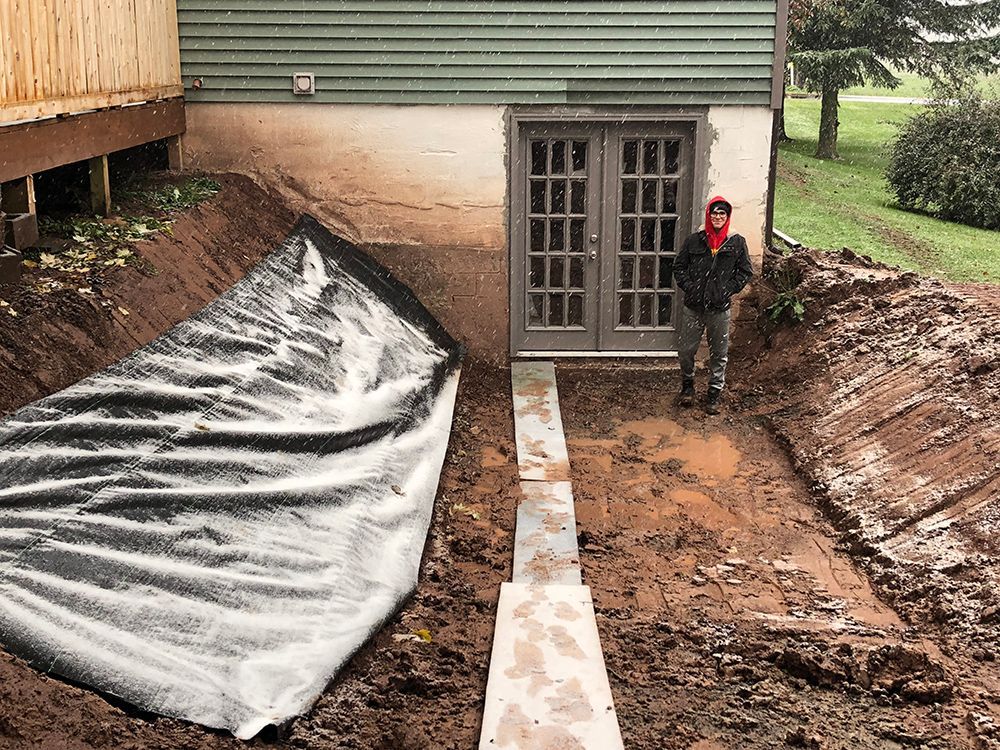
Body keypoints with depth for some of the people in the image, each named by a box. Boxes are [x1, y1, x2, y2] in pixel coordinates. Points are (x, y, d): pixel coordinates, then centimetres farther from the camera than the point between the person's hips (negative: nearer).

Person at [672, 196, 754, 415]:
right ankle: (687, 385, 29)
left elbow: (746, 272, 6)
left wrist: (728, 290, -5)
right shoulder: (694, 241, 3)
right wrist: (689, 287, -5)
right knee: (685, 350, 5)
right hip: (693, 307, 1)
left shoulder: (737, 243, 2)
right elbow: (679, 267, 8)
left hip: (720, 309, -1)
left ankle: (714, 394, 19)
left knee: (719, 353, 7)